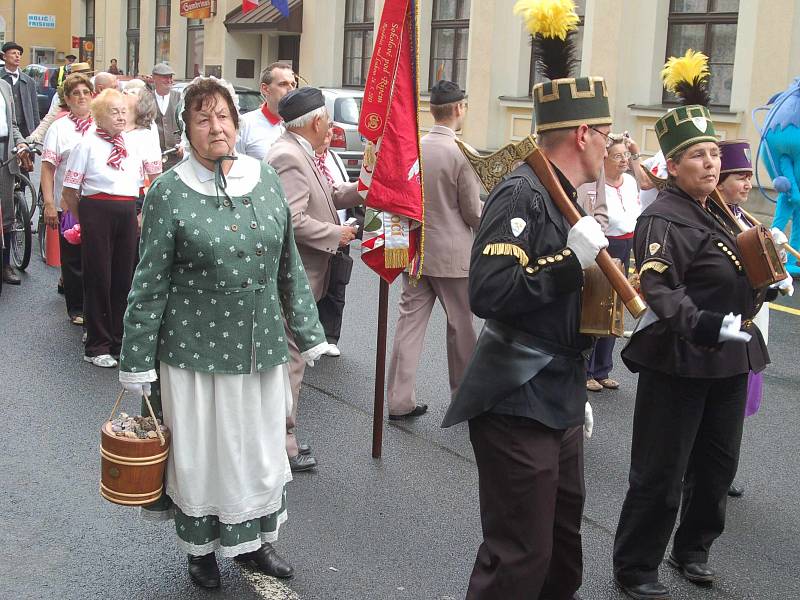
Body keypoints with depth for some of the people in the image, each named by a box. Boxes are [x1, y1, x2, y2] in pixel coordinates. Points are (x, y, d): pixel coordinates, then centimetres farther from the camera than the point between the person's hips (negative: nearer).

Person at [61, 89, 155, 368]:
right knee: (98, 279, 1)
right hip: (97, 211, -5)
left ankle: (119, 341, 21)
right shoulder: (87, 145, -3)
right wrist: (84, 220, 3)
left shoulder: (132, 145, 12)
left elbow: (141, 185, 21)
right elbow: (69, 191, -3)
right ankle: (97, 346, 10)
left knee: (124, 278, 8)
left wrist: (139, 214, 13)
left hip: (128, 213, 5)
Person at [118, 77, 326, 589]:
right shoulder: (169, 192, -8)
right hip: (196, 347, -3)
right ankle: (202, 547, 31)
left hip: (261, 345, 4)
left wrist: (309, 332, 11)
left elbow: (289, 264, 10)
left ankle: (255, 539, 35)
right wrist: (138, 360, -6)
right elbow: (151, 282, -6)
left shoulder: (266, 180, 3)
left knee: (262, 446, 14)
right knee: (201, 451, 9)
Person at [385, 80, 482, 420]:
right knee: (460, 326, 10)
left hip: (413, 249, 5)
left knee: (410, 321, 8)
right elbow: (474, 211, -10)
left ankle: (400, 401, 9)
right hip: (451, 254, -5)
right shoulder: (462, 153, -15)